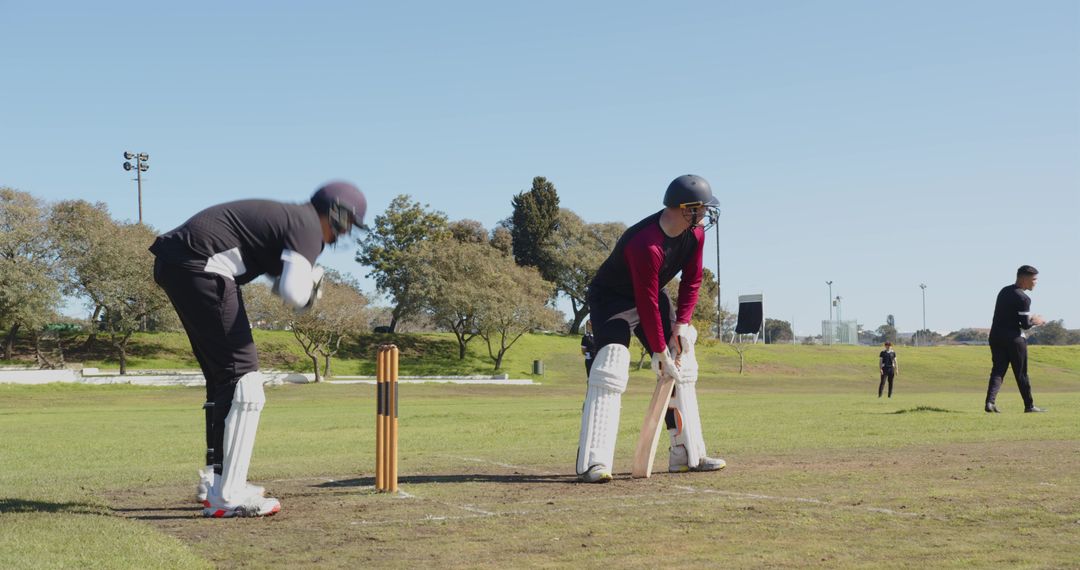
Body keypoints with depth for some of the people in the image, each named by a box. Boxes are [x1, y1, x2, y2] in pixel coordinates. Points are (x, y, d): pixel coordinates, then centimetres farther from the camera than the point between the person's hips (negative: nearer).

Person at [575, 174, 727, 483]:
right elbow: (647, 304, -31)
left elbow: (692, 281, -1)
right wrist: (662, 353, -26)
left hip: (652, 296, 9)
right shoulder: (646, 244, -36)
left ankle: (687, 454, 14)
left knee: (682, 367, 6)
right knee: (610, 372, -23)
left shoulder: (695, 234, -11)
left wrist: (681, 325, -11)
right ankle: (592, 462, -24)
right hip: (611, 298, -8)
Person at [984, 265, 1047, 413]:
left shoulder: (1004, 291, 10)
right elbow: (1025, 325, -16)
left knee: (998, 370, 4)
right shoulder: (1023, 298, -15)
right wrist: (1036, 322, 4)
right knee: (1021, 373, 6)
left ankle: (990, 401, -13)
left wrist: (1029, 318, 18)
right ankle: (1029, 405, 17)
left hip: (996, 336, 6)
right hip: (1014, 338, -6)